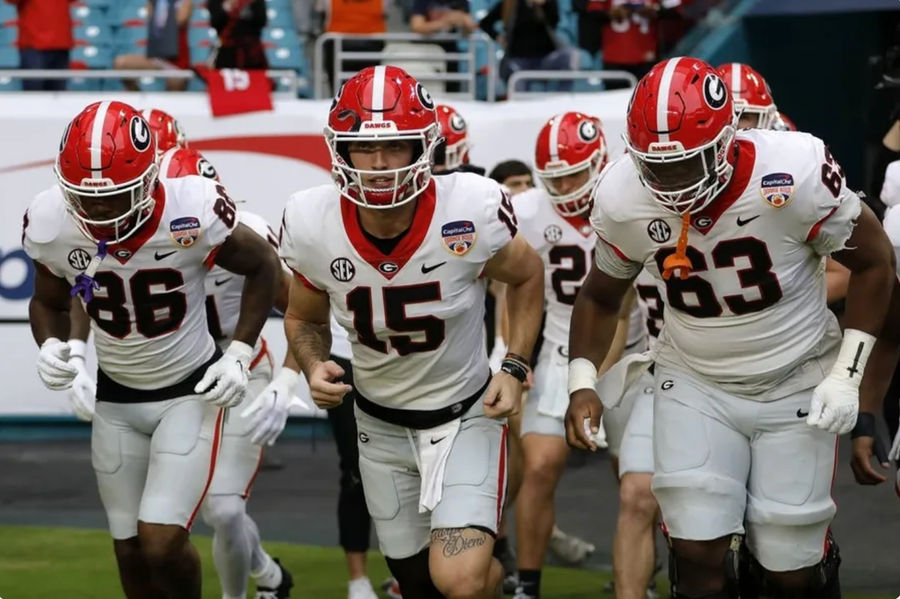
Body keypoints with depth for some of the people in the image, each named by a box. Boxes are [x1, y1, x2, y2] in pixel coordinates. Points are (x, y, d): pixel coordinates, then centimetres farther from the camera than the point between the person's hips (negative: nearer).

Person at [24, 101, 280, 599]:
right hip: (115, 400, 4)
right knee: (131, 553, 9)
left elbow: (263, 267, -6)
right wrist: (50, 345, -16)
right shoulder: (52, 226, -16)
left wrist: (239, 355, -12)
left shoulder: (192, 215, -26)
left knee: (160, 544, -15)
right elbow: (48, 301, 5)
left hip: (191, 392, -4)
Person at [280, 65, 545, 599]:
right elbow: (305, 319, 3)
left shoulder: (470, 213, -25)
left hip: (465, 414, -3)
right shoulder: (315, 226, -18)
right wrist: (314, 367, -17)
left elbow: (527, 276, -2)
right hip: (380, 423, 3)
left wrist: (515, 367, -12)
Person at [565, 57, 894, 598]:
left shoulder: (795, 176, -26)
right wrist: (582, 382, -8)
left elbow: (873, 260, -10)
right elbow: (601, 296, 6)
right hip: (696, 385, 2)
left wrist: (846, 375, -14)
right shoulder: (623, 201, -15)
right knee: (698, 555, -11)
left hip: (796, 385, -2)